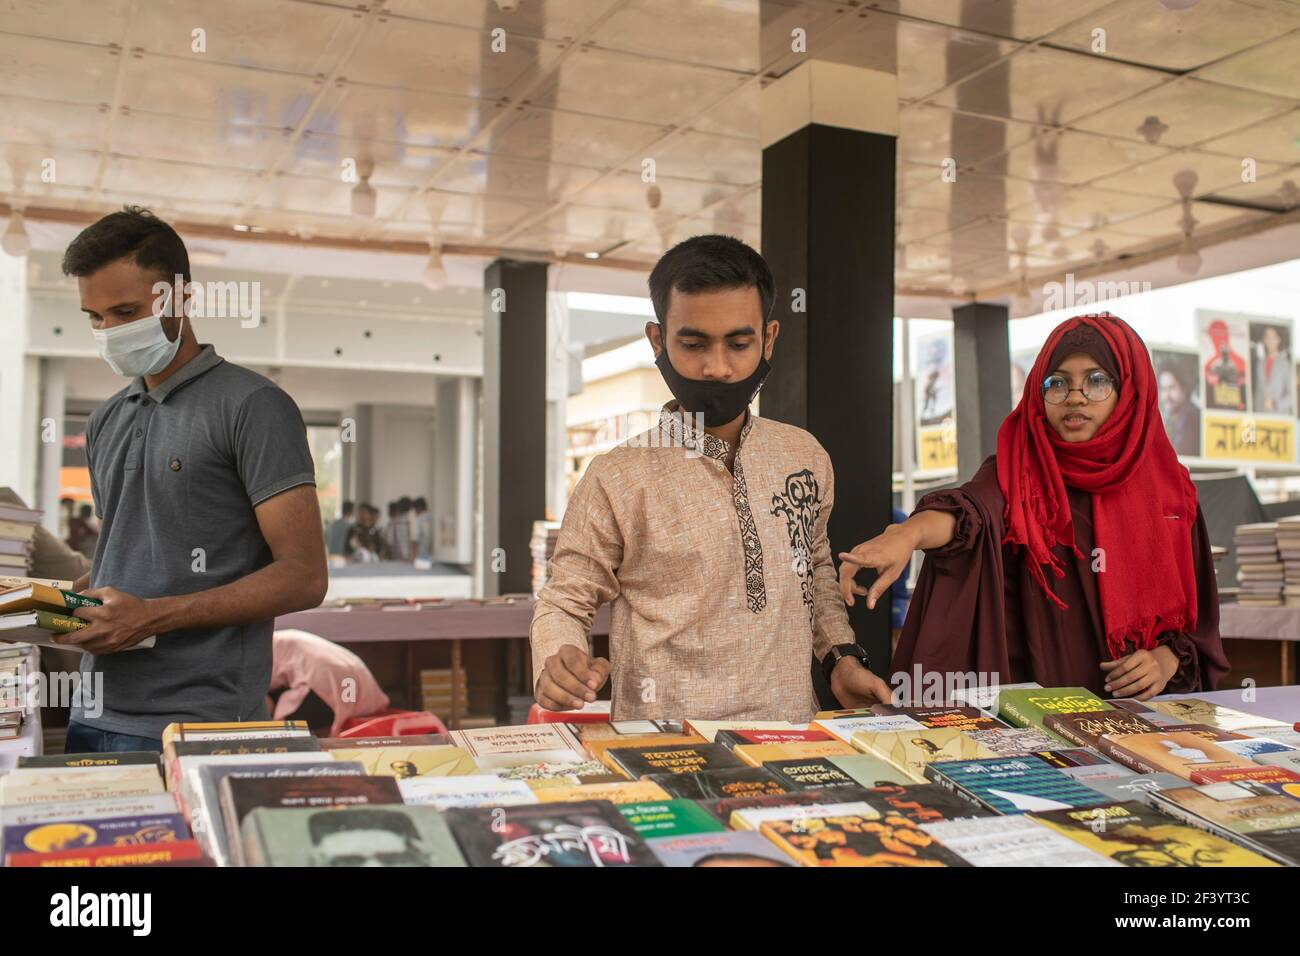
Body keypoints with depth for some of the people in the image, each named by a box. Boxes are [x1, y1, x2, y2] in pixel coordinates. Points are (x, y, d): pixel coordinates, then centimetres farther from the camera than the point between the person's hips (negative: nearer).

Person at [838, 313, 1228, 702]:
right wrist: (910, 532, -44)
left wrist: (1167, 660, -5)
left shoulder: (1168, 488, 8)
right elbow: (970, 511, -24)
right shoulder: (1018, 472, -1)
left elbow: (1196, 611, 15)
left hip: (1150, 711, 4)